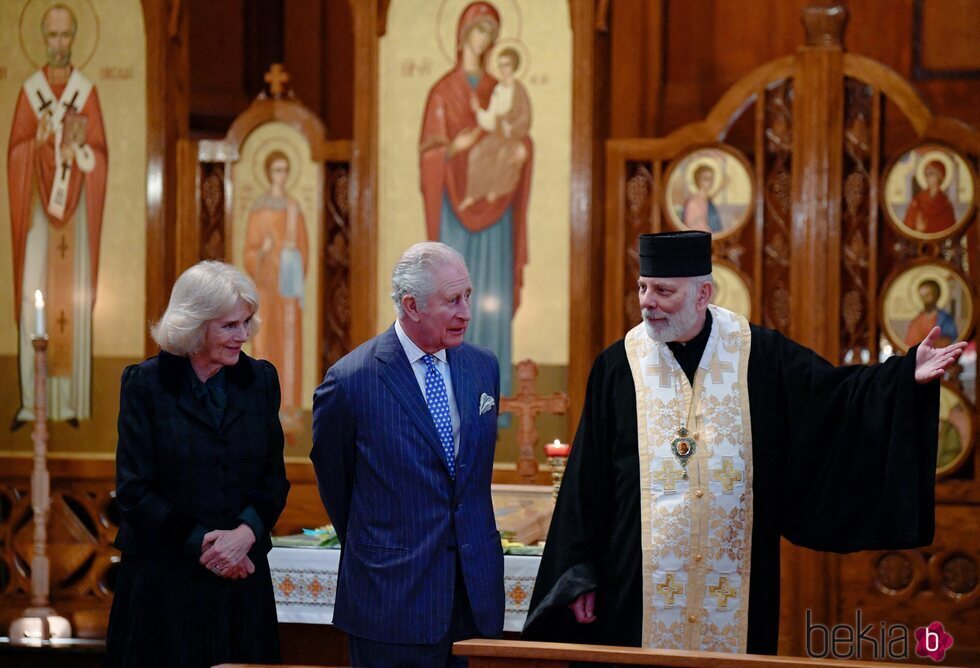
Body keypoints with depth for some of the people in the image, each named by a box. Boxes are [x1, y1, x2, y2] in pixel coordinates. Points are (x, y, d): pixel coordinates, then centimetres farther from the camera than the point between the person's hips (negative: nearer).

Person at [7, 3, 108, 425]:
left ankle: (70, 402, 2)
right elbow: (15, 151, 5)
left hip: (74, 208, 0)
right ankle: (29, 401, -2)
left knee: (74, 300, -2)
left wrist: (79, 145, -16)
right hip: (37, 206, 0)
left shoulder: (87, 92, 4)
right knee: (32, 301, -4)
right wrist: (40, 141, -14)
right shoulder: (29, 91, 6)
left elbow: (99, 155, 4)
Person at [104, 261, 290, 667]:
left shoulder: (260, 380, 6)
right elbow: (133, 491, -6)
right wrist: (201, 543, -13)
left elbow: (274, 478, 7)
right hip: (164, 578, -3)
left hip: (242, 574, 3)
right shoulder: (146, 384, -4)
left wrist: (246, 533, -12)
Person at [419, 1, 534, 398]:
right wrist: (455, 148, -18)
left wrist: (520, 150, -4)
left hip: (493, 209, 4)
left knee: (494, 300, 0)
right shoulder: (443, 92, 2)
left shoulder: (498, 92, 13)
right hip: (455, 205, -4)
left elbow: (518, 140, 15)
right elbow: (430, 154, -1)